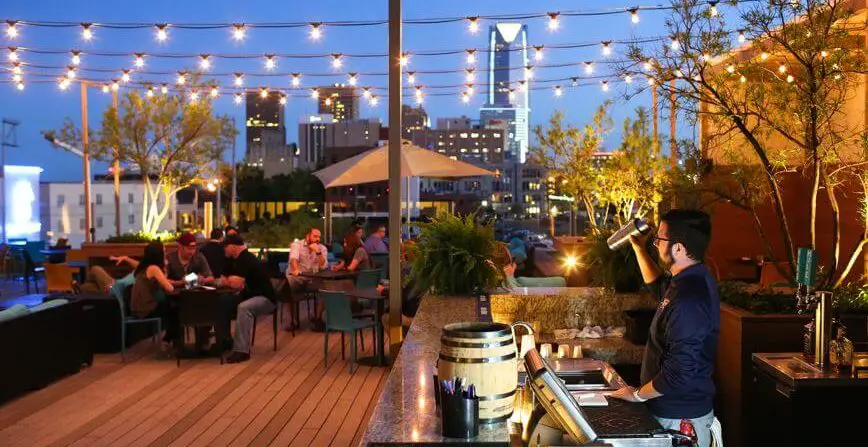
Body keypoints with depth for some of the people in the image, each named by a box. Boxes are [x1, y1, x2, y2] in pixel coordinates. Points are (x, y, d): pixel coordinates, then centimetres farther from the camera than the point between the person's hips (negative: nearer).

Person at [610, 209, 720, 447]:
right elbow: (659, 285, 26)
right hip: (681, 409, 9)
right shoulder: (693, 280, 1)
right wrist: (638, 247, 22)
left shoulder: (688, 300, -30)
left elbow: (678, 374, -30)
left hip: (681, 420, -9)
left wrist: (637, 395, -15)